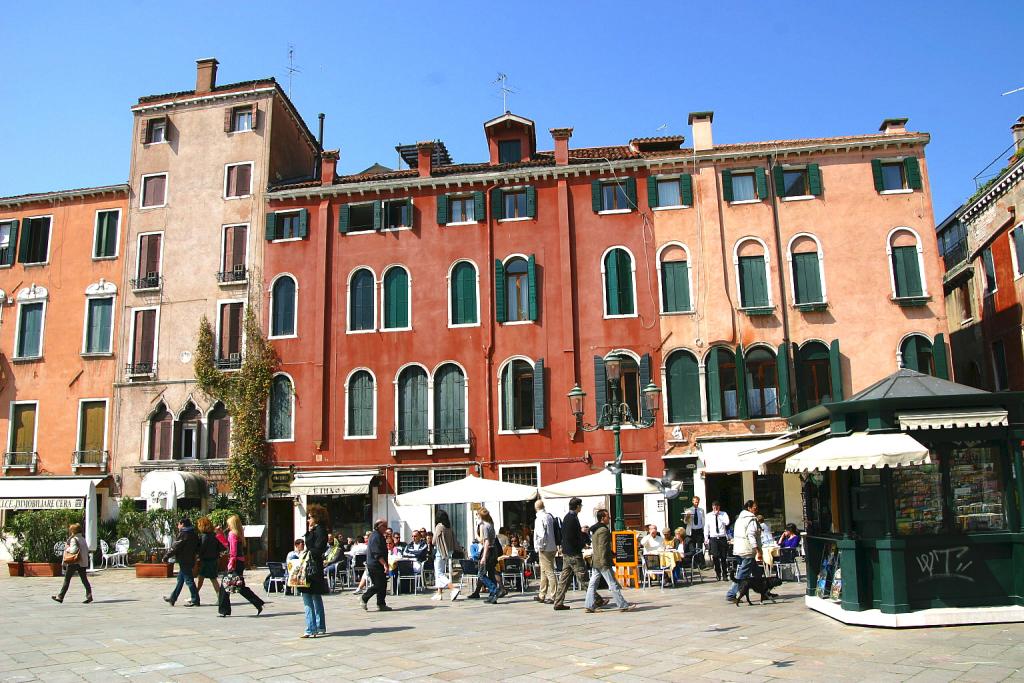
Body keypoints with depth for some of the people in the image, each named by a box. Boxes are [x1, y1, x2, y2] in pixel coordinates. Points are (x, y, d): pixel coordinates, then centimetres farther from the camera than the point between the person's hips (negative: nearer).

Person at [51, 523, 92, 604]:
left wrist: (67, 548, -6)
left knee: (67, 580, 5)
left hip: (74, 562, -7)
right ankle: (89, 596, -5)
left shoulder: (73, 539, -11)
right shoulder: (83, 539, 13)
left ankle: (60, 597, 15)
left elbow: (74, 549, -22)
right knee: (84, 579, 4)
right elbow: (87, 549, 13)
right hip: (83, 562, 7)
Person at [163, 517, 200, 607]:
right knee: (180, 579, 17)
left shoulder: (183, 534, -15)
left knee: (189, 580, -5)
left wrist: (166, 556, -6)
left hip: (184, 561, -9)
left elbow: (174, 547, -14)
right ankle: (172, 598, 27)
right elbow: (198, 547, 16)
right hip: (190, 559, 9)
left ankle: (195, 600, -3)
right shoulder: (193, 534, 10)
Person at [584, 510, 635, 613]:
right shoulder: (603, 530, -15)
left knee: (592, 584, 7)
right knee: (613, 585, -3)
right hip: (603, 562, -10)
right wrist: (604, 563, -22)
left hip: (595, 562, 10)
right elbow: (603, 547, -21)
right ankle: (623, 605, 2)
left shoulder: (594, 530, 17)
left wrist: (612, 554, 31)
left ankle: (590, 606, 6)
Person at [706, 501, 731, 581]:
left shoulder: (724, 514, 4)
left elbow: (727, 523, -14)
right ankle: (718, 574, 11)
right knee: (715, 557, -4)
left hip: (722, 538, 0)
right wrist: (706, 538, 7)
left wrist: (718, 515, -12)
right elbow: (707, 527, 10)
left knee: (723, 557, 3)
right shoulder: (709, 516, 7)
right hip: (713, 538, 0)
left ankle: (724, 574, 18)